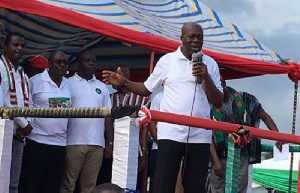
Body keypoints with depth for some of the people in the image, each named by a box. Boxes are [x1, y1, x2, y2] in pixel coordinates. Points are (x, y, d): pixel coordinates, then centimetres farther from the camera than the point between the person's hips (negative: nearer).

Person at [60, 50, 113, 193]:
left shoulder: (102, 87, 15)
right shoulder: (68, 84, 4)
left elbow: (108, 116, 14)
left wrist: (110, 143, 7)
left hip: (97, 144, 3)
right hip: (73, 142, -3)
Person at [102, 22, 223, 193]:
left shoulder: (210, 64, 7)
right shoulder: (167, 60, 4)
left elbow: (218, 102, 4)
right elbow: (147, 88, 12)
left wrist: (206, 77, -10)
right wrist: (124, 82, -4)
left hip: (200, 137, 2)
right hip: (171, 134, -1)